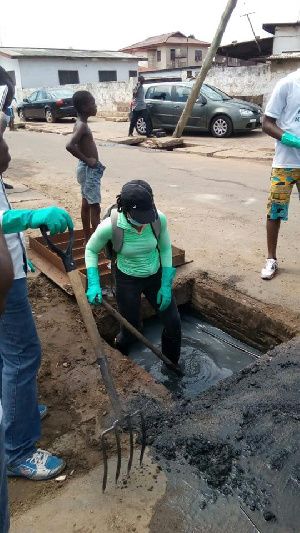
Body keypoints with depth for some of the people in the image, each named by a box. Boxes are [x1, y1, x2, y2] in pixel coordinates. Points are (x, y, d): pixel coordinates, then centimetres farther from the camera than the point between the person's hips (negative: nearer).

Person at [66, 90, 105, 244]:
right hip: (89, 170, -10)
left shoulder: (81, 124, 9)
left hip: (89, 169, 10)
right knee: (95, 207, -5)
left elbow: (78, 145, 20)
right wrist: (86, 160, -23)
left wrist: (88, 160, 8)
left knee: (86, 204, 14)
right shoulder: (82, 126, -20)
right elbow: (69, 146, -34)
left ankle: (88, 239, 24)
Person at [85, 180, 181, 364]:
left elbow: (166, 250, -6)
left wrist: (166, 285, -6)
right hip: (128, 280, -2)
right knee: (130, 330, 9)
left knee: (174, 324, 6)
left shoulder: (159, 219, -23)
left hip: (156, 276, 3)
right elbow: (91, 250, -9)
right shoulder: (110, 226, -29)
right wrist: (94, 284, -20)